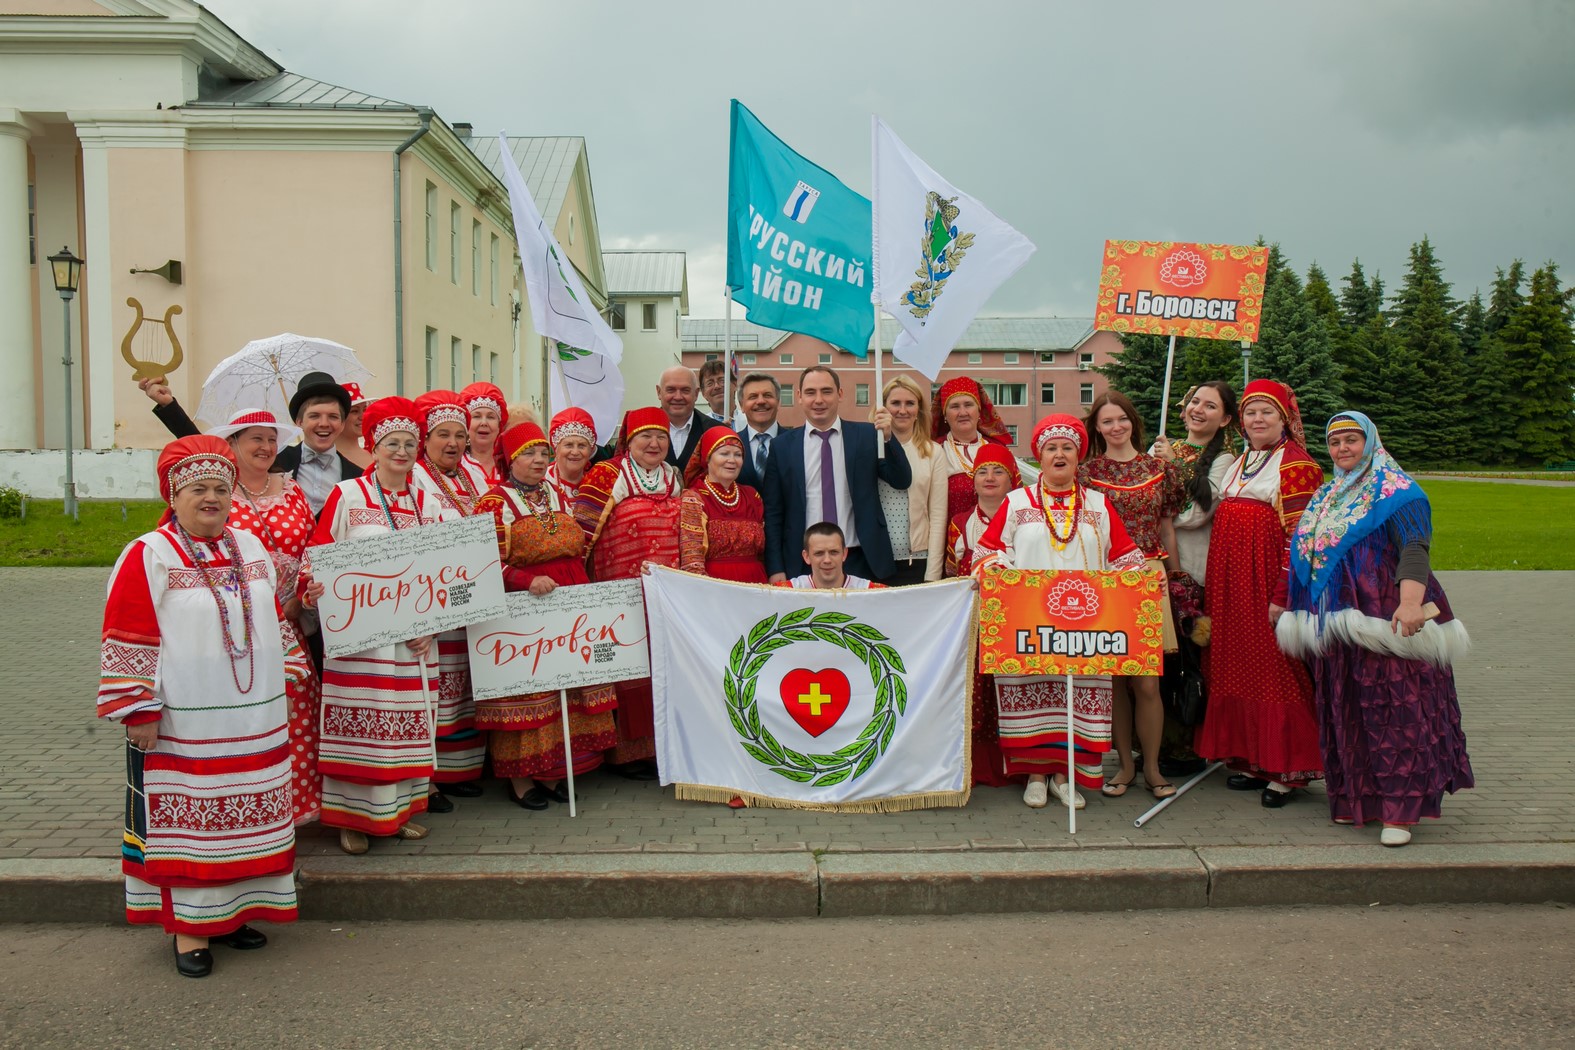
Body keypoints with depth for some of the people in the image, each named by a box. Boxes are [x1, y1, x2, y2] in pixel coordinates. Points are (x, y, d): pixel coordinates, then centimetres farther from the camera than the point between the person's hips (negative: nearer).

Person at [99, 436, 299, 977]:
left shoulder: (251, 548, 11)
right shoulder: (147, 556, -7)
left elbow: (275, 620, 20)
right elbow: (126, 640, -8)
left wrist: (289, 678, 16)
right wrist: (138, 710, -12)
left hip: (257, 721, 6)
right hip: (183, 725, -5)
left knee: (246, 820, 12)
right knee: (186, 821, 3)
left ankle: (233, 911, 25)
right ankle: (189, 926, 13)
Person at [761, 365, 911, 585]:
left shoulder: (866, 435, 4)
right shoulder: (782, 445, 3)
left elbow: (902, 481, -2)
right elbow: (772, 512, 3)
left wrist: (887, 437, -16)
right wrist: (776, 569, -3)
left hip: (859, 561, 0)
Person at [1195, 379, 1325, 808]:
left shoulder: (1295, 465, -7)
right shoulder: (1238, 463, 17)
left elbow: (1299, 536, -13)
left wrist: (1283, 596, -19)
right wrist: (1216, 589, 15)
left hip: (1267, 584, -7)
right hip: (1231, 584, 8)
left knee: (1277, 670, -4)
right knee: (1240, 667, 9)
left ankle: (1287, 769, 3)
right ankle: (1252, 758, 18)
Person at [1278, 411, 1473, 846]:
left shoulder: (1396, 493, -4)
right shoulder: (1326, 497, 19)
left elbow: (1414, 550, -17)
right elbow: (1307, 555, 23)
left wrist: (1410, 603, -33)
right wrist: (1304, 615, 20)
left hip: (1383, 621, -7)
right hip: (1336, 623, 7)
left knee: (1392, 707, -8)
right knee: (1344, 711, 8)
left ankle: (1400, 810, -5)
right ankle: (1356, 797, 17)